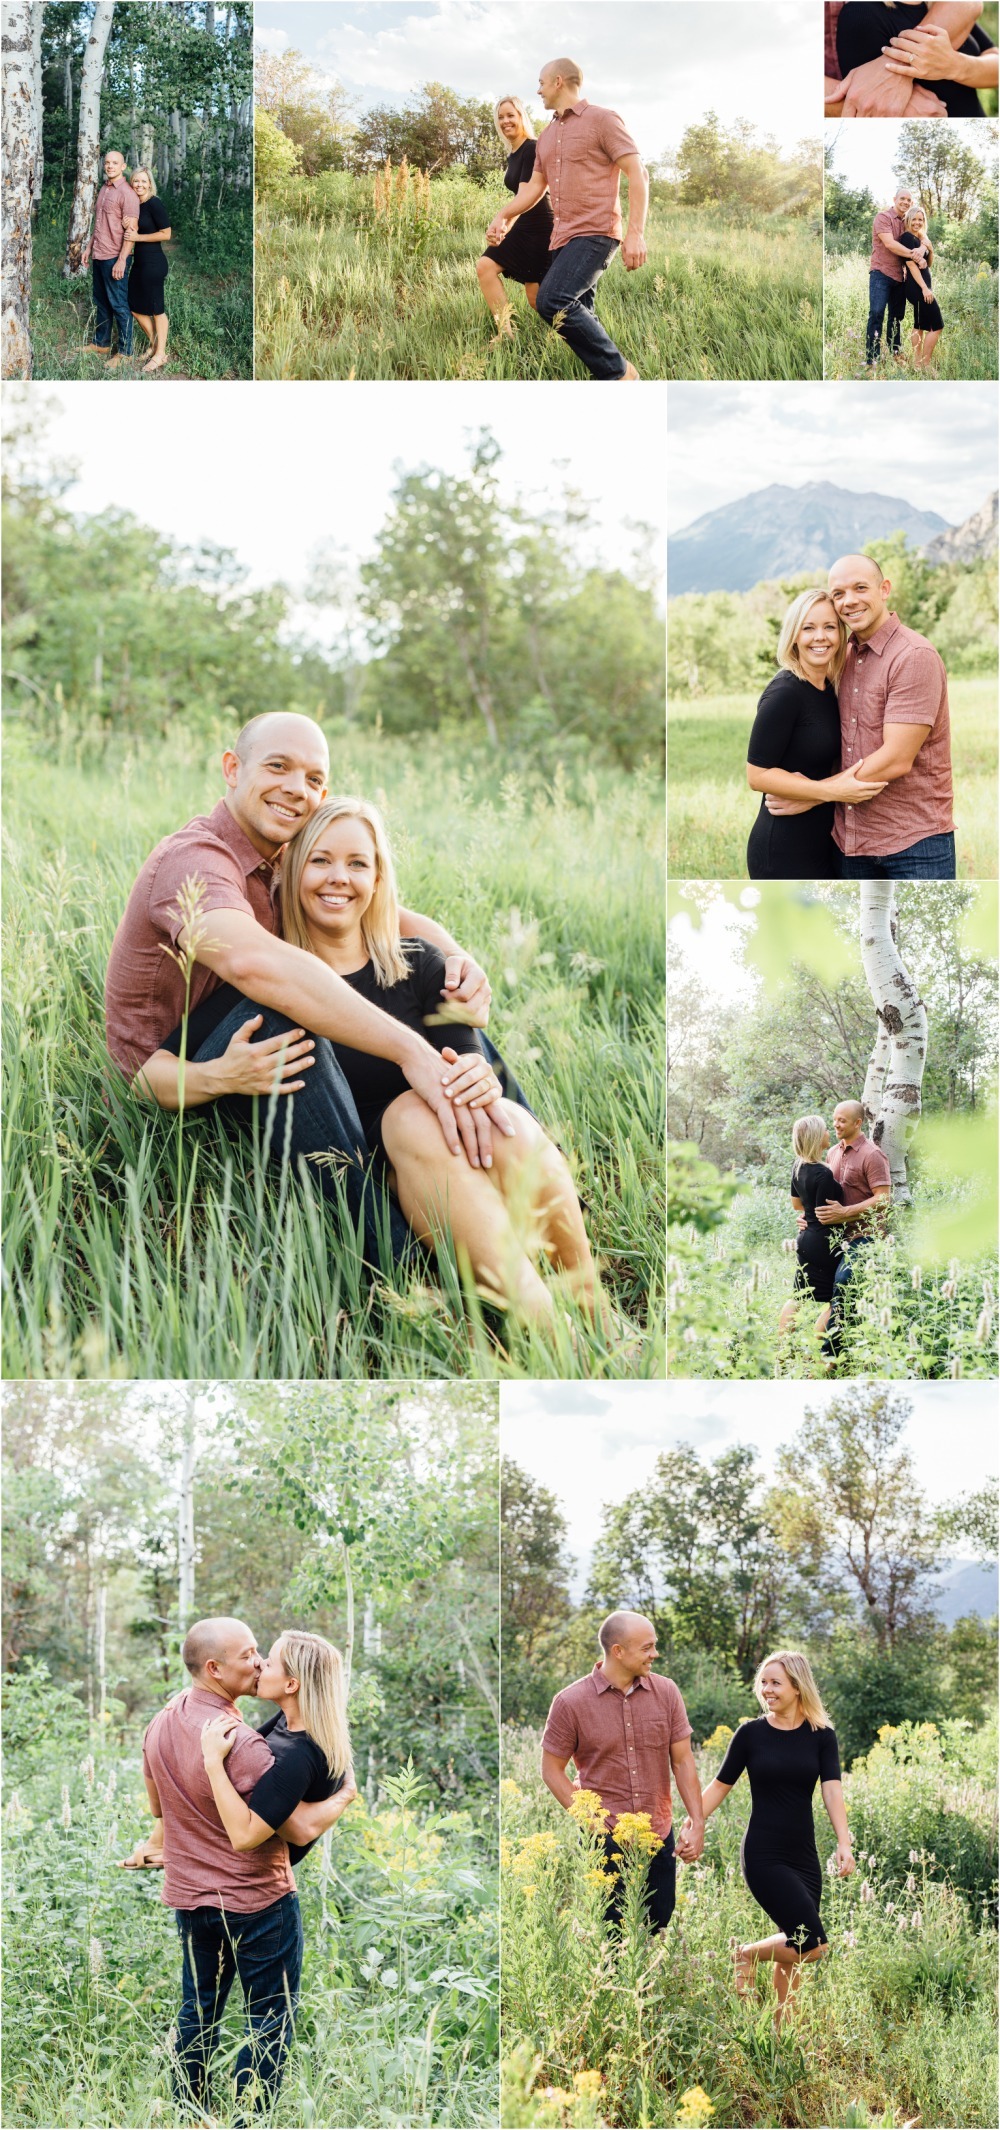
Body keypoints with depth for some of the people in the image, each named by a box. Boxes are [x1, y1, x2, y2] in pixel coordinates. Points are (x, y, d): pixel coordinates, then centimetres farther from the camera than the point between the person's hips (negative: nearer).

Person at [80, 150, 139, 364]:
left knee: (119, 305, -2)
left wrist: (121, 260, -22)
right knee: (101, 302, 17)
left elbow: (131, 230, -18)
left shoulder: (126, 193, -14)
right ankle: (101, 343, 28)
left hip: (114, 258, -9)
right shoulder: (104, 189, 12)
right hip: (98, 256, 9)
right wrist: (88, 248, 20)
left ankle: (124, 352, 4)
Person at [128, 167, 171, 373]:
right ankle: (154, 344, 33)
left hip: (153, 263, -9)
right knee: (135, 307, 15)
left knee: (156, 308, 2)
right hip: (139, 262, 9)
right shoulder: (134, 205, 10)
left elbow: (166, 234, -16)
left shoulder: (154, 204, -14)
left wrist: (138, 237, -16)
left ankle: (160, 355, 12)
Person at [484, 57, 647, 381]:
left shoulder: (602, 120, -3)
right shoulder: (547, 136, 20)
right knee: (577, 316, 4)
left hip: (594, 233, -9)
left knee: (552, 301, -24)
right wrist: (503, 216, 4)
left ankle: (619, 372, -16)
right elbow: (534, 185, 23)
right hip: (562, 238, 9)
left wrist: (635, 233, -18)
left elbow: (637, 175, -8)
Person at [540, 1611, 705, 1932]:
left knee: (658, 1932, 10)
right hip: (604, 1842, -3)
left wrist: (697, 1822, -2)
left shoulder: (666, 1692, 2)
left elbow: (683, 1761, 6)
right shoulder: (571, 1702, -7)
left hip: (659, 1838, 3)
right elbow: (552, 1770, -1)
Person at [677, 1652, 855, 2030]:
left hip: (804, 1856, 3)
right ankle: (746, 1957, 11)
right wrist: (692, 1826, -2)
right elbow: (720, 1786, 5)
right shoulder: (751, 1733, -3)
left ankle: (781, 2027, 22)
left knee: (793, 1948, 6)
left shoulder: (821, 1736, 1)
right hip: (764, 1855, -3)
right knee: (812, 1944, -13)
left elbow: (832, 1791, -10)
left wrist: (844, 1844, -24)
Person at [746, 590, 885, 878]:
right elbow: (757, 775, -18)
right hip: (784, 851, -8)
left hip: (823, 841, 8)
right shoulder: (784, 694, -16)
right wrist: (831, 791, -23)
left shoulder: (830, 689, 8)